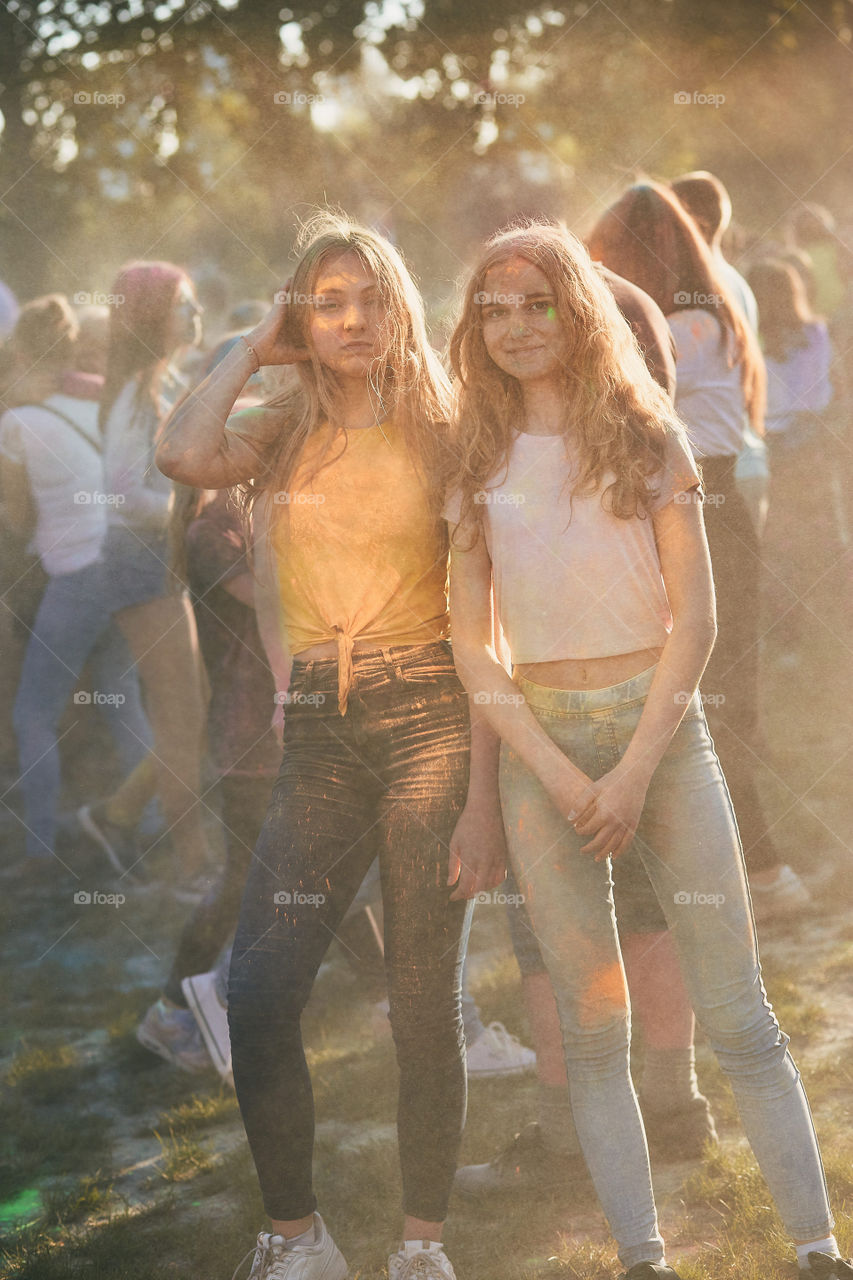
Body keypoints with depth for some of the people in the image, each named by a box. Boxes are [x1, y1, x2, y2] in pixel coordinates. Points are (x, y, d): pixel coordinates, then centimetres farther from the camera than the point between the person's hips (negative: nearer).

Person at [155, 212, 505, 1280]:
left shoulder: (441, 434, 2)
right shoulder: (284, 433, 10)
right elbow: (183, 457, -14)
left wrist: (482, 796, -9)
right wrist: (254, 349, 0)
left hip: (428, 717, -3)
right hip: (317, 731, 3)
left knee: (424, 1002, 0)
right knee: (257, 995, -6)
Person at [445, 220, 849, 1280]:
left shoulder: (645, 434, 4)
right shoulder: (478, 463, 7)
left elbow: (694, 614, -1)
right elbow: (469, 643, 3)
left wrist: (636, 767, -10)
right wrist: (556, 772, -9)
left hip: (661, 728, -1)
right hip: (539, 742, 1)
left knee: (738, 1014, -3)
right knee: (591, 1025, 2)